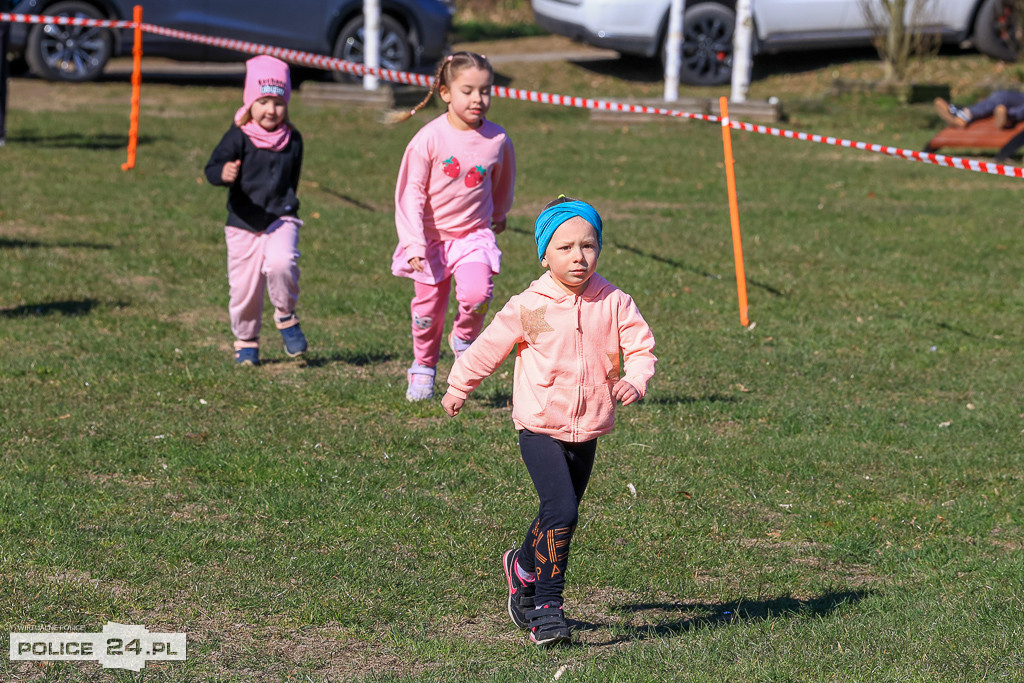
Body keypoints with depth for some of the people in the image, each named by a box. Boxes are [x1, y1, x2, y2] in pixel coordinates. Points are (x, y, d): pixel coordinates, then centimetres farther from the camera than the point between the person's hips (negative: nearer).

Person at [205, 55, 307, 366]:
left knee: (281, 263, -28)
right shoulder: (239, 137, -10)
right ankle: (246, 341, 29)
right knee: (244, 287, 5)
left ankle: (286, 316, -1)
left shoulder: (292, 140, 2)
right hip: (243, 224, -1)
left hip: (280, 219, 1)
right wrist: (223, 173, -46)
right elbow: (212, 167, -24)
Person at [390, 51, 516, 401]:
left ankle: (464, 337, 8)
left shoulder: (497, 139, -6)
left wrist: (499, 213, 32)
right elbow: (411, 192, -12)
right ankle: (423, 367, 34)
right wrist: (414, 243, -19)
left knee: (477, 294, -24)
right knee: (428, 310, 8)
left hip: (474, 234, 1)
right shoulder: (429, 139, -15)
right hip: (432, 237, -1)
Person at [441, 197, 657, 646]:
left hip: (588, 430, 4)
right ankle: (546, 607, -10)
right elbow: (487, 350, 2)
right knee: (562, 511, -19)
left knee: (559, 513, 17)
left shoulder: (614, 303, -4)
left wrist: (635, 380, -25)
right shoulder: (529, 307, -10)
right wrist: (457, 390, 13)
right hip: (540, 427, -4)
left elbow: (641, 348, -4)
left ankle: (523, 567, 47)